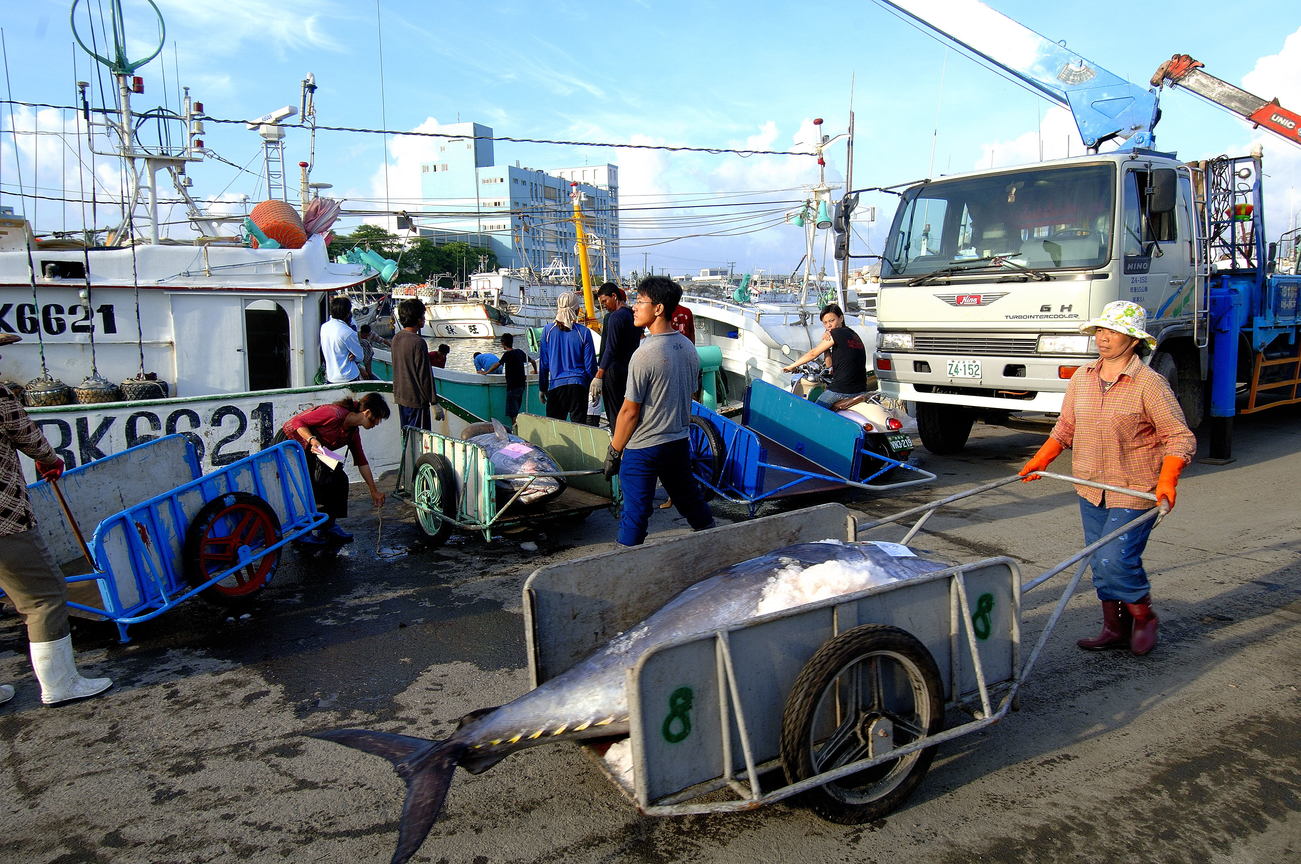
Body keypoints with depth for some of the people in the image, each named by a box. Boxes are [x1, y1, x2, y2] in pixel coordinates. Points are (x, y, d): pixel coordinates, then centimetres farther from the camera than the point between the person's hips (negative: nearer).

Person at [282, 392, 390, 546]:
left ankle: (328, 526, 8)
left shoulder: (353, 431, 0)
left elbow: (361, 462, 6)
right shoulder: (335, 414, -26)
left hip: (308, 452, 9)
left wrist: (374, 491, 8)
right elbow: (298, 421, -22)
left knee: (340, 479, -2)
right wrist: (312, 440, -37)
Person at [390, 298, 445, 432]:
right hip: (416, 399, -8)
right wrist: (434, 403, -13)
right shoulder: (418, 342, -20)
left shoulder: (396, 338, 5)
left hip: (400, 396, 8)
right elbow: (424, 375, -19)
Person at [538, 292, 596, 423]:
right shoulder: (583, 332, -3)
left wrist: (542, 388, 13)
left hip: (555, 384, 1)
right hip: (578, 385, -1)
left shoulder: (548, 330, 0)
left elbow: (543, 363, 5)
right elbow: (590, 364, 0)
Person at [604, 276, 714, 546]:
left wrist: (614, 451, -7)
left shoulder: (645, 354, -20)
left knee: (635, 514, 3)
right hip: (680, 441, 7)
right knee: (690, 500, 21)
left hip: (643, 448, -7)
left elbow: (630, 411, -17)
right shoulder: (688, 348, 3)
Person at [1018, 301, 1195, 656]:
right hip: (1091, 490, 6)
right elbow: (1066, 427, 17)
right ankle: (1115, 629, 24)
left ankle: (1144, 618, 16)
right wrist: (1040, 461, 8)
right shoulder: (1082, 377, 6)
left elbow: (1180, 438, -12)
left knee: (1116, 560, -11)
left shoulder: (1149, 383, -12)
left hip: (1135, 493, -6)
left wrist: (1166, 483, -24)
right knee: (1099, 563, 10)